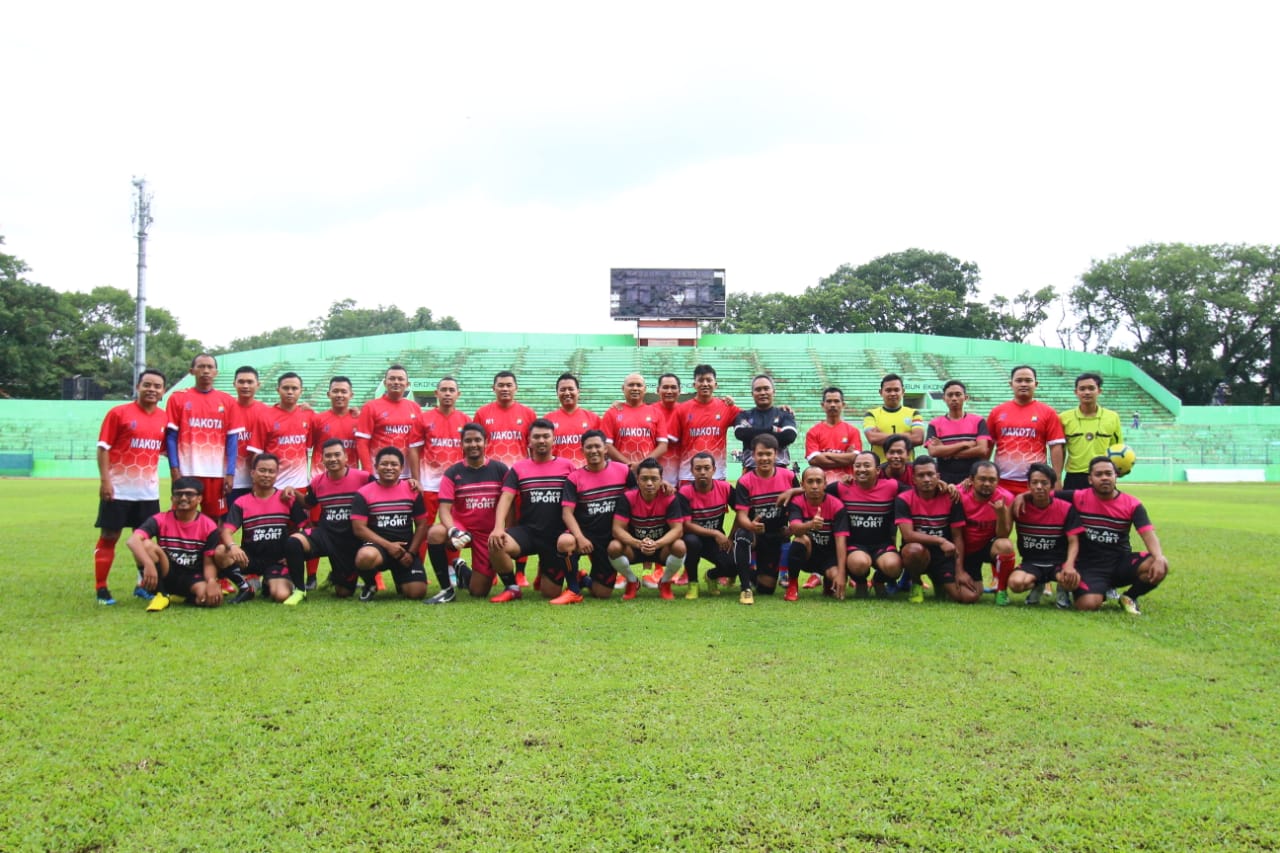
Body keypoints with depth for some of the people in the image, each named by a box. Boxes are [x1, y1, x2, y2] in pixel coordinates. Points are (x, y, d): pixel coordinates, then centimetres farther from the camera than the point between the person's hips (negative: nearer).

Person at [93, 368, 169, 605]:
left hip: (149, 491, 4)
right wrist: (105, 481, -15)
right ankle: (101, 589, 10)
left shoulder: (165, 418, 5)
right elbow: (103, 448, -9)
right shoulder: (119, 413, -7)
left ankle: (143, 585, 23)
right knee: (108, 537, 2)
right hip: (118, 489, -4)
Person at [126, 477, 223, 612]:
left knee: (211, 598, -33)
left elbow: (209, 562, -6)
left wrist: (212, 582, -30)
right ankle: (160, 595, -12)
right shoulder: (161, 520, -7)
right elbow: (132, 541, -23)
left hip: (193, 577, 0)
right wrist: (149, 564, -42)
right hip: (166, 574, 0)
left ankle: (183, 597, 3)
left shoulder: (209, 526, -5)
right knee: (147, 545, -27)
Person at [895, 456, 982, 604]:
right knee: (914, 549, -39)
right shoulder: (904, 500, -11)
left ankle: (939, 584, 21)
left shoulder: (950, 498, -5)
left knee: (970, 596, -16)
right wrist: (940, 541, -30)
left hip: (944, 556, 2)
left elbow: (957, 537, -2)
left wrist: (960, 571, -8)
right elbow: (908, 535, -21)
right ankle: (916, 584, -4)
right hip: (917, 555, -2)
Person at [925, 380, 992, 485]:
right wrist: (965, 444, -10)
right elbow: (933, 451, -10)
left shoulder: (978, 421, 4)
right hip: (945, 482, 0)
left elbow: (982, 450, -9)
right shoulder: (935, 424, 4)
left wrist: (945, 451, -9)